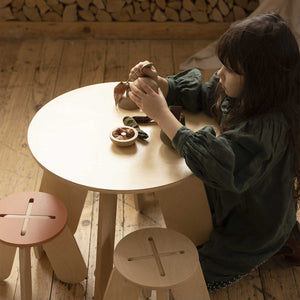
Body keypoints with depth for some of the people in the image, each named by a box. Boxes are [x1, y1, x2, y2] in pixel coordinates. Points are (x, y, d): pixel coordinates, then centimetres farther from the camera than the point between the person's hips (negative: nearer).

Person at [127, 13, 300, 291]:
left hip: (254, 228, -8)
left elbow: (216, 164, -46)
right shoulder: (240, 95, -11)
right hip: (232, 203, 9)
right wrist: (160, 83, -15)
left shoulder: (267, 127, -38)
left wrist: (161, 114, -39)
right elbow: (200, 95, 5)